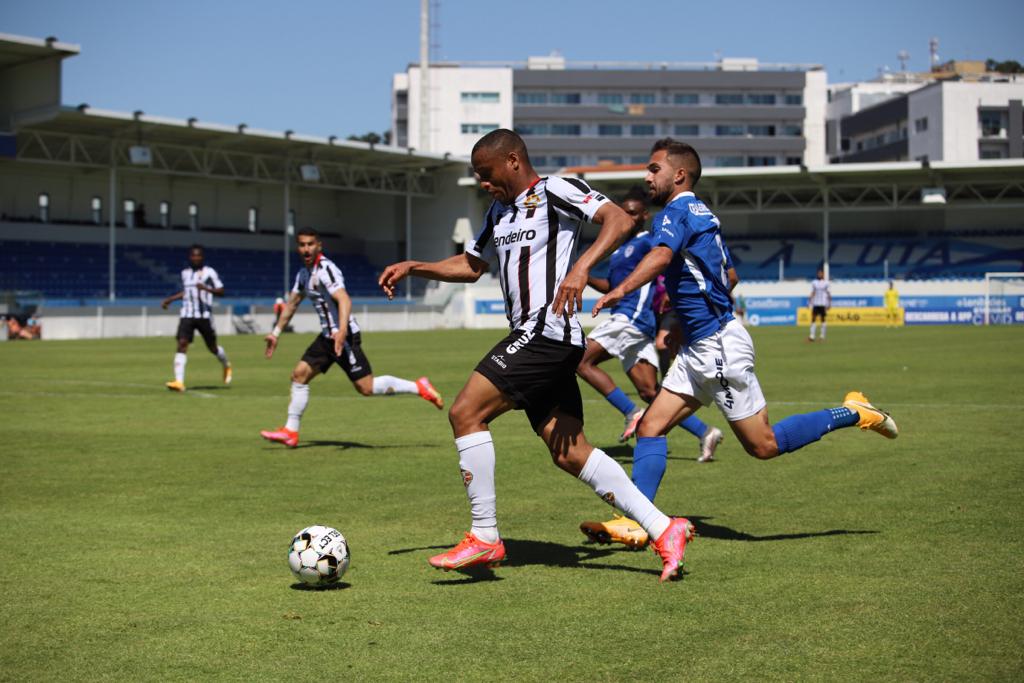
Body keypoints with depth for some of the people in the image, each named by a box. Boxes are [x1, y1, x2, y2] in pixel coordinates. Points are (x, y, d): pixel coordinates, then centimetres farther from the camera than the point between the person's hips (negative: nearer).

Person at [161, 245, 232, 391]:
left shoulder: (209, 273, -3)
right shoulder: (185, 273, 13)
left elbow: (221, 291, -9)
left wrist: (206, 288, -25)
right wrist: (169, 299, 24)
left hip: (204, 315, -3)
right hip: (187, 315, 3)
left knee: (212, 347, 9)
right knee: (182, 344, -14)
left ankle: (226, 366, 43)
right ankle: (179, 382, -20)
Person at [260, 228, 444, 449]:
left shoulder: (325, 269, -16)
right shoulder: (304, 273, 14)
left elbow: (344, 300, -29)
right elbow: (292, 303, 27)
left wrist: (342, 331, -43)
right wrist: (276, 333, 28)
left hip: (344, 336, -9)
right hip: (327, 336, 9)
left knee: (366, 387, -12)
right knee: (299, 375, 6)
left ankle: (419, 387, -1)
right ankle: (290, 432, 13)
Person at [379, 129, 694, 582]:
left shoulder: (554, 191, -5)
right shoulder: (499, 209, 21)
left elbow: (620, 221, -17)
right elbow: (470, 265, 32)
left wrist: (581, 267, -32)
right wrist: (414, 268, 20)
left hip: (548, 332, -9)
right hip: (530, 338, 9)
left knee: (465, 413, -13)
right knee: (569, 453, 4)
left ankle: (485, 538, -8)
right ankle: (664, 530, 5)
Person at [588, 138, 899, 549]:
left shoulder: (677, 212, -12)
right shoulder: (702, 214, 17)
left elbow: (660, 256, -35)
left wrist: (619, 291, -50)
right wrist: (675, 327, 32)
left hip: (718, 345, -10)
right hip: (700, 347, 10)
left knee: (763, 445, -2)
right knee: (650, 428, 3)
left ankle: (851, 414, 8)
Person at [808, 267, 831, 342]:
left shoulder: (826, 283, 2)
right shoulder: (814, 282, 7)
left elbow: (829, 294, 4)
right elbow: (812, 293, 11)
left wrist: (829, 304, -1)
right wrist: (809, 302, 5)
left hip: (823, 304, -2)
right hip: (815, 304, 2)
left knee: (823, 319, 2)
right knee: (813, 319, -5)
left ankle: (822, 336, 7)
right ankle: (812, 336, -7)